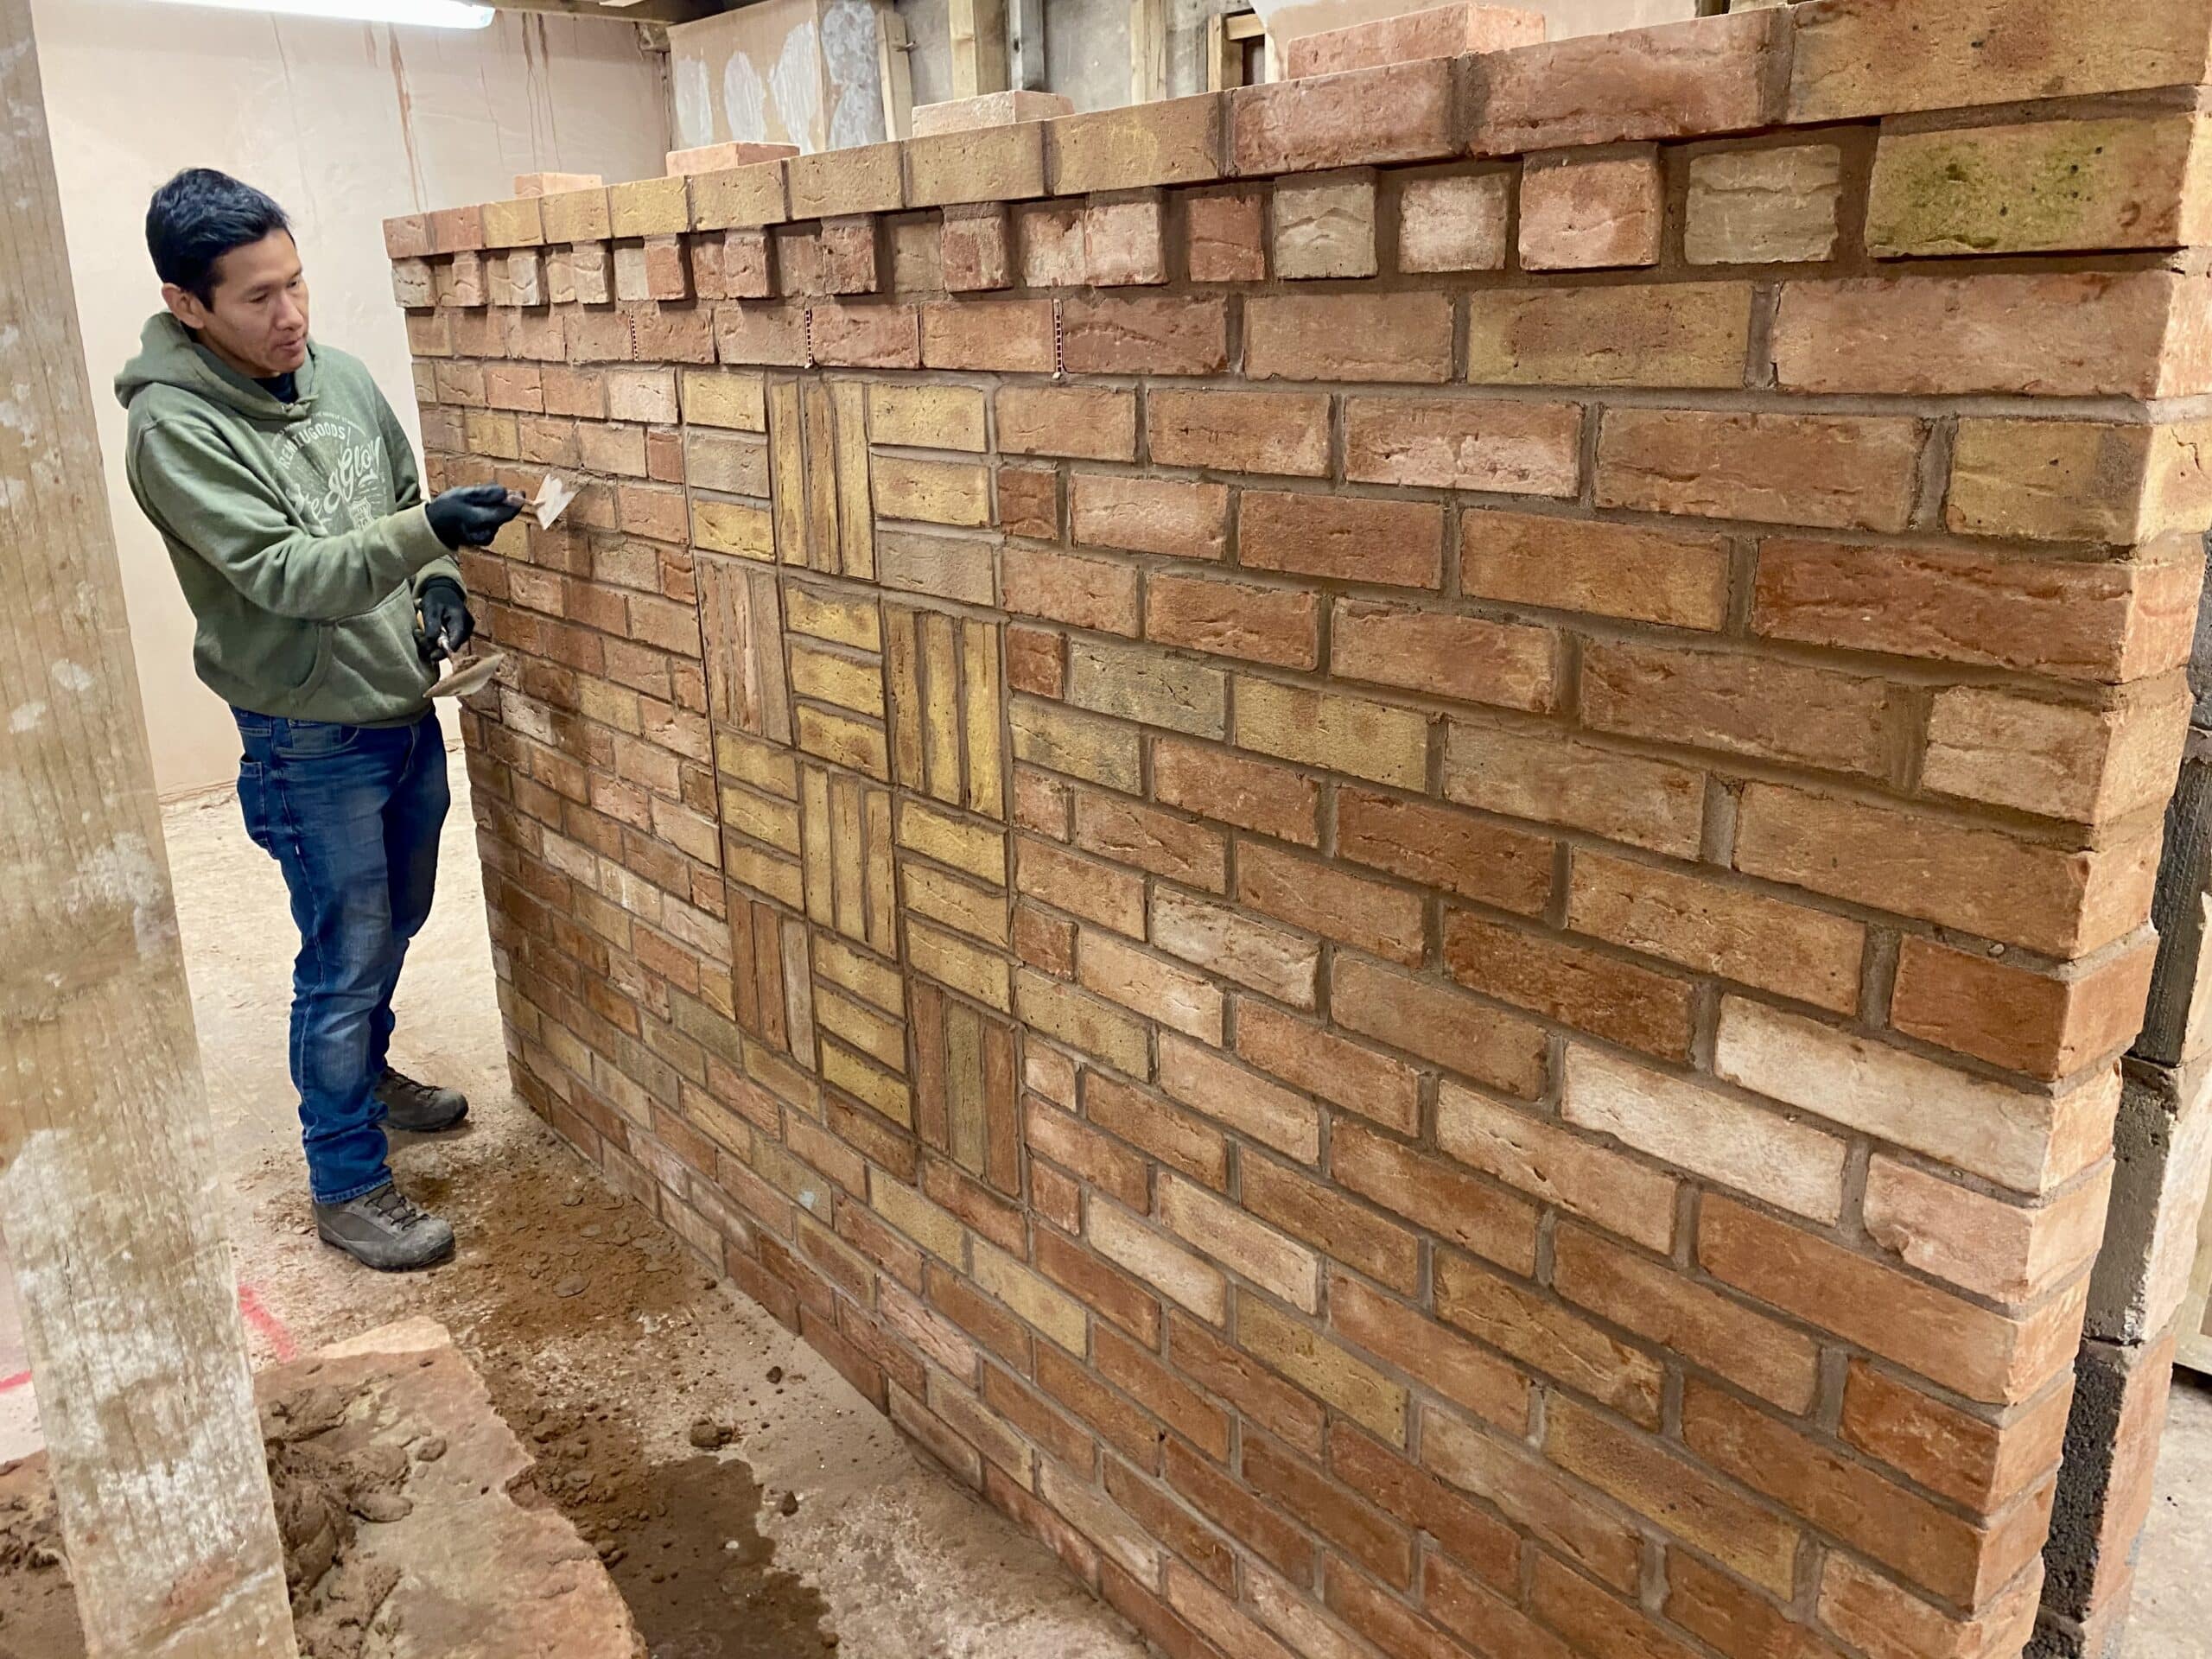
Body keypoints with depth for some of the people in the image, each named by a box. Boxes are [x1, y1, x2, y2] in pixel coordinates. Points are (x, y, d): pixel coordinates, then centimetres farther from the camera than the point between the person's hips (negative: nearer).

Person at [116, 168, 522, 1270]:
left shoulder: (337, 374, 2)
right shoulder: (172, 427, -18)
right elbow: (285, 573, -26)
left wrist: (439, 584, -3)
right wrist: (428, 533, -38)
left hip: (407, 708, 7)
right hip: (311, 739, -7)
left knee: (394, 926, 23)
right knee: (345, 957, 2)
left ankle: (366, 1075, 48)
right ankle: (347, 1187, 19)